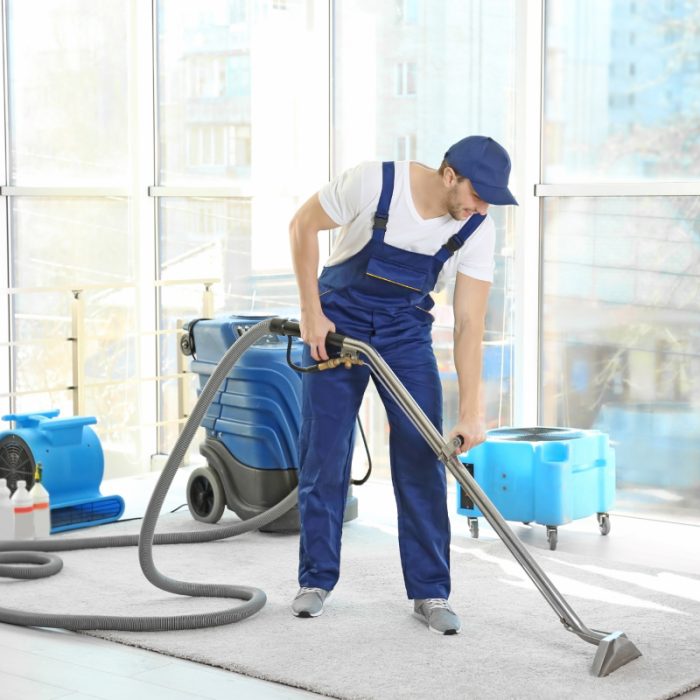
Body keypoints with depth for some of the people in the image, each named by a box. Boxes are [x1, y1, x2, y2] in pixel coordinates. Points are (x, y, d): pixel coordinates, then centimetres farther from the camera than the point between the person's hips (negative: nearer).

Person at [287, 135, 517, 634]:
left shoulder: (477, 230, -19)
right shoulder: (374, 183, -26)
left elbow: (470, 323, -17)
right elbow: (304, 225, -12)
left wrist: (471, 410, -23)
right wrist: (311, 312, -13)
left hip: (406, 331, 2)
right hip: (338, 321, -2)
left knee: (422, 458, -6)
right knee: (324, 456, -1)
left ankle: (430, 592, 4)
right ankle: (317, 580, 15)